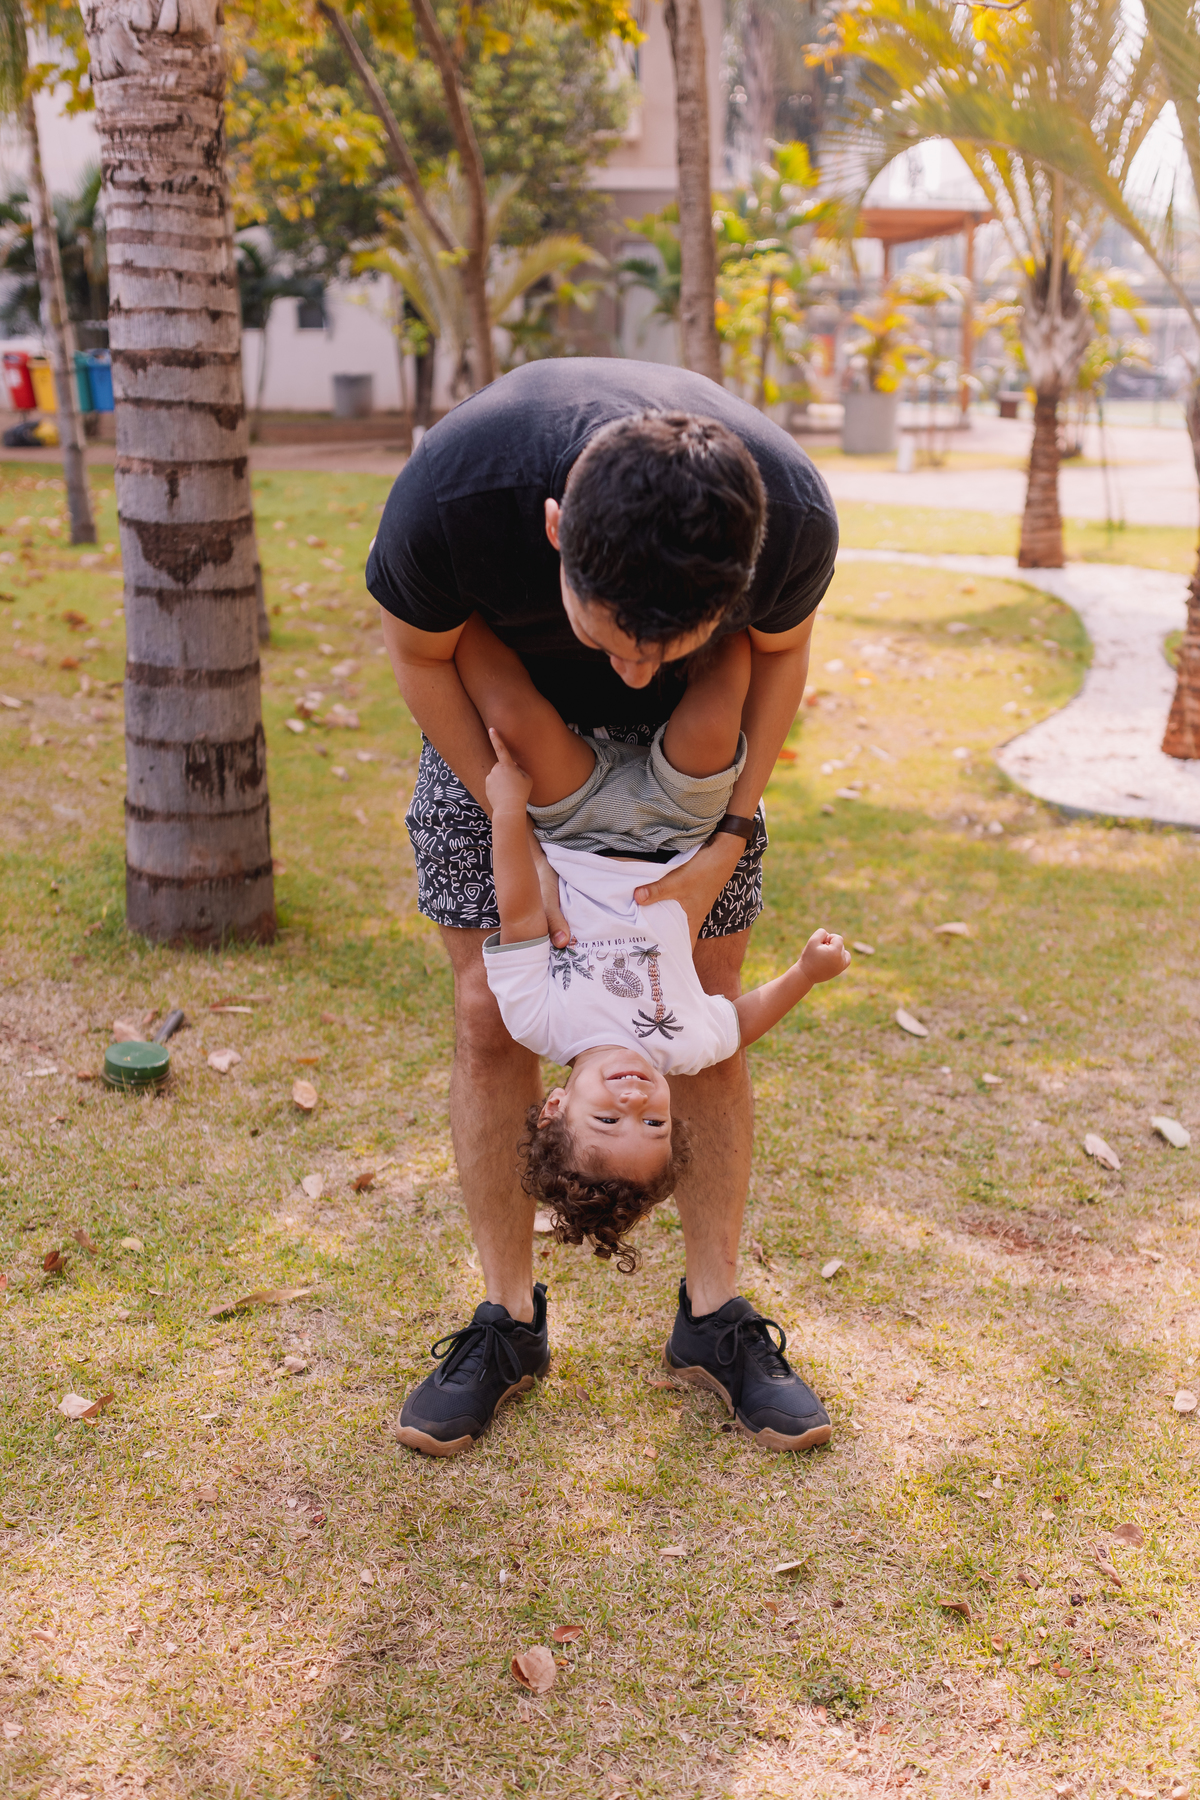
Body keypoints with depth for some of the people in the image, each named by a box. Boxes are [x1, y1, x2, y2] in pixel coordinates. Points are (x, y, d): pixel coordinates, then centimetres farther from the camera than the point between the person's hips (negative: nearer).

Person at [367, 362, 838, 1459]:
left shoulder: (793, 516, -35)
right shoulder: (452, 495, -40)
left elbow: (782, 652, -10)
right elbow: (420, 656, -17)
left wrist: (727, 839, -15)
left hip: (692, 744, 1)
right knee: (490, 1016, -3)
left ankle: (716, 1312, 16)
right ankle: (510, 1322, 12)